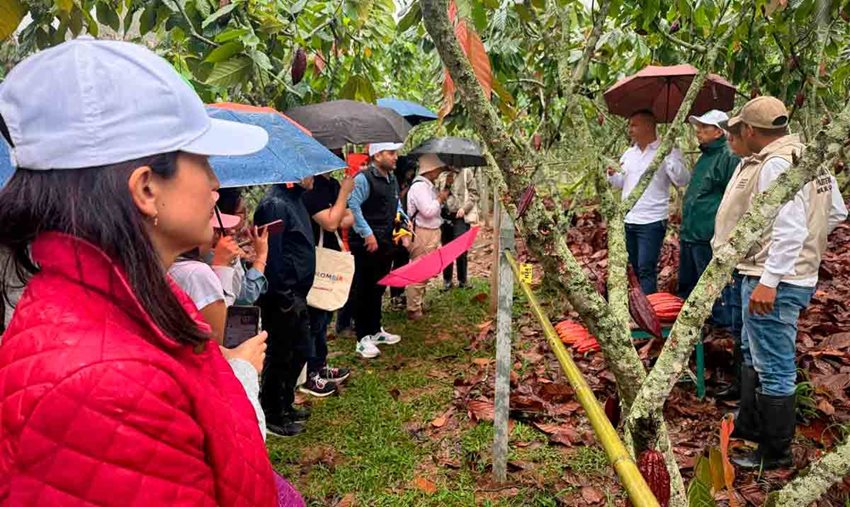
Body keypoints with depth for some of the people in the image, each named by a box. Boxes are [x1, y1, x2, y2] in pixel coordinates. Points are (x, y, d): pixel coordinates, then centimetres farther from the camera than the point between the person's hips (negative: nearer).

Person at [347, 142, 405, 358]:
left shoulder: (392, 179, 14)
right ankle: (363, 338, 6)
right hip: (366, 243, -9)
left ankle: (375, 330, 31)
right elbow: (353, 207, -20)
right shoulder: (363, 179, -14)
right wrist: (368, 233, -21)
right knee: (364, 289, -2)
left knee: (378, 288, 18)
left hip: (385, 241, 9)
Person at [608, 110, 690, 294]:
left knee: (646, 269, -9)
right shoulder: (629, 153, 13)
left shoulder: (666, 152, -7)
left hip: (651, 221, -7)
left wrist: (669, 156, -26)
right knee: (635, 268, 16)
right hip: (628, 219, 7)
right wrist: (613, 175, 2)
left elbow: (682, 180, -16)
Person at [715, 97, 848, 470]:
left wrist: (769, 281, -27)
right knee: (753, 355, 24)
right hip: (796, 274, 11)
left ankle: (775, 452, 16)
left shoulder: (776, 165, -21)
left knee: (773, 368, 2)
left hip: (774, 283, -11)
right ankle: (749, 427, 40)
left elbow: (789, 228, -28)